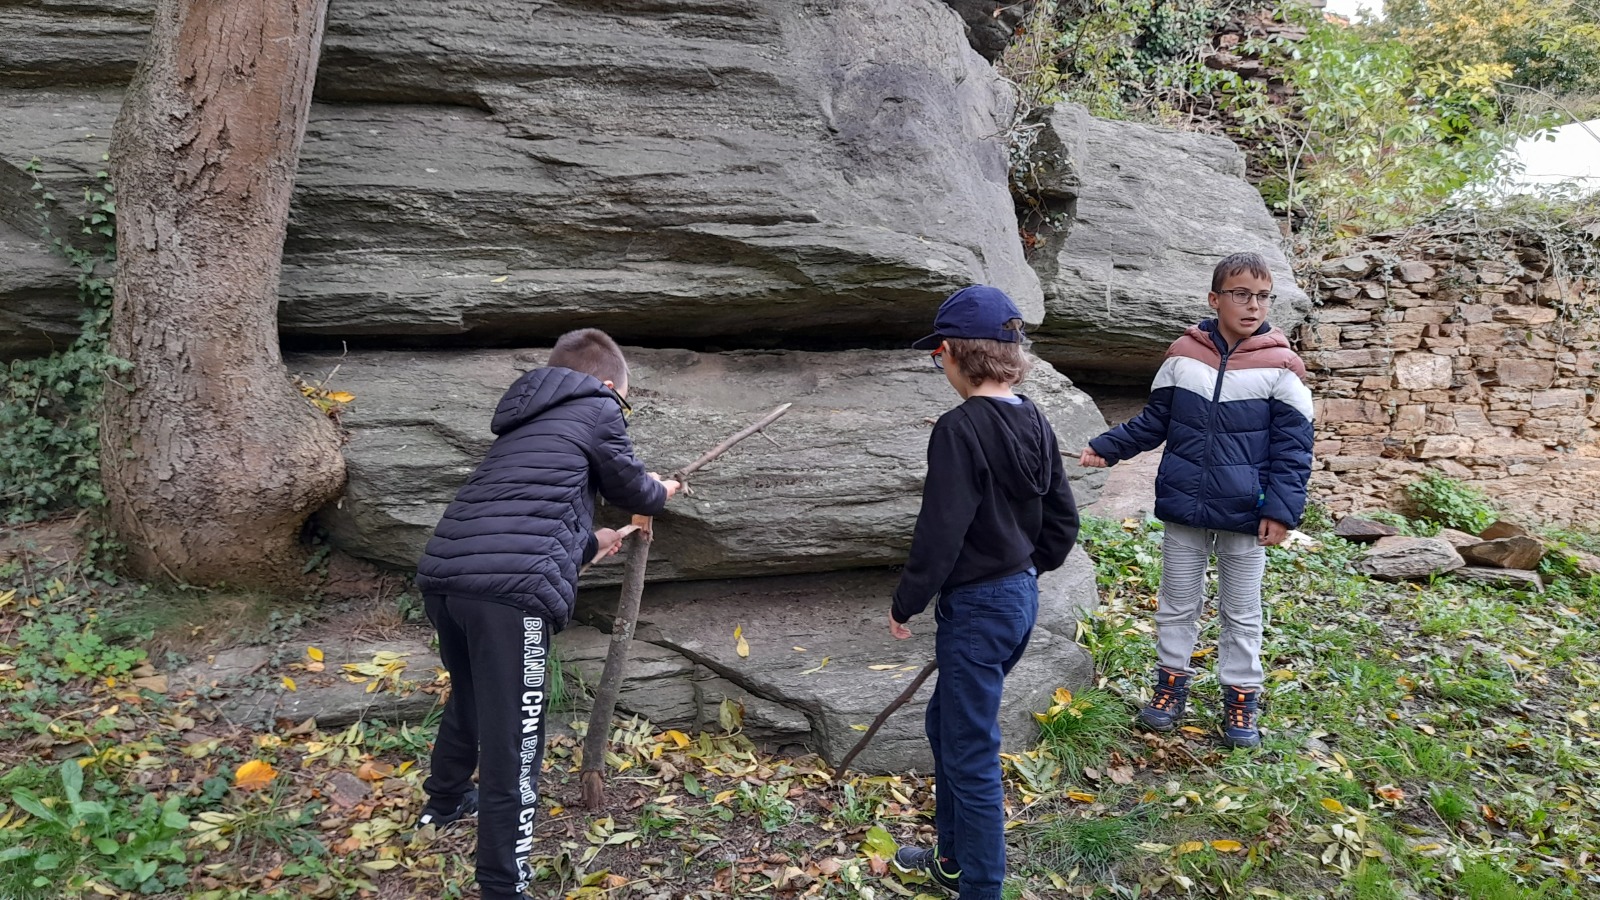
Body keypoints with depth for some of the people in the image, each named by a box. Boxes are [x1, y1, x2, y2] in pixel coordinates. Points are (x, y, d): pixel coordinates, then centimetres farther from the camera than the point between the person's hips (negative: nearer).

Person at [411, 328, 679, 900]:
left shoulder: (527, 423, 29)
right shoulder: (598, 409, 8)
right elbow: (632, 490, 20)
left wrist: (590, 543, 53)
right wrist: (661, 491, 42)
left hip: (442, 576, 9)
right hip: (510, 590, -9)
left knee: (470, 698, 32)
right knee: (512, 741, -1)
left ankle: (444, 803, 53)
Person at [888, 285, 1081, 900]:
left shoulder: (960, 429, -21)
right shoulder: (1033, 422, 4)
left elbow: (940, 533, -22)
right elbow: (1062, 520, 10)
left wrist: (906, 604, -9)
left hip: (976, 608, -9)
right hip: (1021, 596, 9)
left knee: (970, 755, 4)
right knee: (947, 723, 24)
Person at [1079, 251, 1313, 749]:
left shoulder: (1280, 365, -7)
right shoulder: (1183, 355, -2)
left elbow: (1293, 445, -6)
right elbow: (1153, 422, 9)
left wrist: (1281, 509, -12)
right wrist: (1106, 447, -1)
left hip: (1245, 513, -2)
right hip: (1184, 505, 2)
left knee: (1241, 611, 13)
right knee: (1178, 602, 14)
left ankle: (1241, 697, 27)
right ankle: (1172, 681, 30)